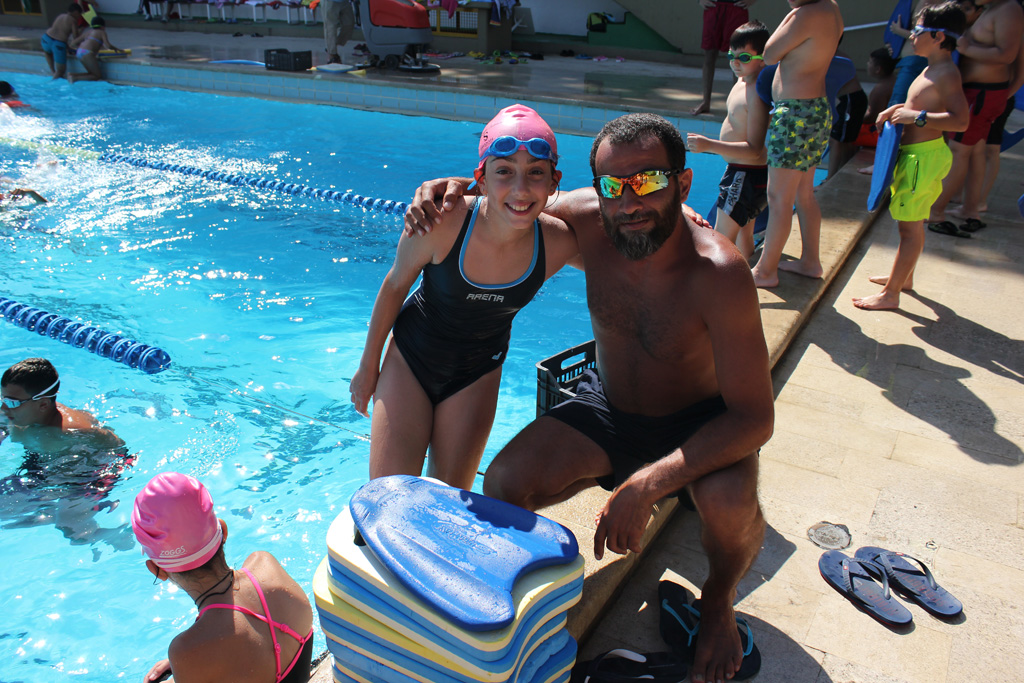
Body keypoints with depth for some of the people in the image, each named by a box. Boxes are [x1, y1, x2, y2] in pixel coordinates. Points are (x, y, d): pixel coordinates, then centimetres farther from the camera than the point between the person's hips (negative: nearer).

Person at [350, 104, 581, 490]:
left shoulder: (558, 244, -24)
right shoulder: (443, 222, -29)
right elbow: (395, 285, -11)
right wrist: (368, 367, -1)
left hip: (478, 373, 2)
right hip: (412, 357, -1)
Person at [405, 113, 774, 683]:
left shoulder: (719, 272, -31)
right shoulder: (587, 220, -19)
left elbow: (755, 418, -30)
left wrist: (646, 485, -40)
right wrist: (453, 188, -21)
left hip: (702, 421, -3)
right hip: (607, 406, 3)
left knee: (730, 503, -34)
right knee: (504, 484, -19)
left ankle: (718, 600, 3)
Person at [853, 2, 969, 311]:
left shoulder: (946, 73, -18)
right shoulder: (932, 69, 13)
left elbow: (960, 120, -28)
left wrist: (915, 116, -27)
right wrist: (901, 109, 13)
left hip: (923, 156, -11)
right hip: (914, 153, 11)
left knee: (910, 227, -6)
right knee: (912, 224, 21)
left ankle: (890, 294, -2)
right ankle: (903, 276, 36)